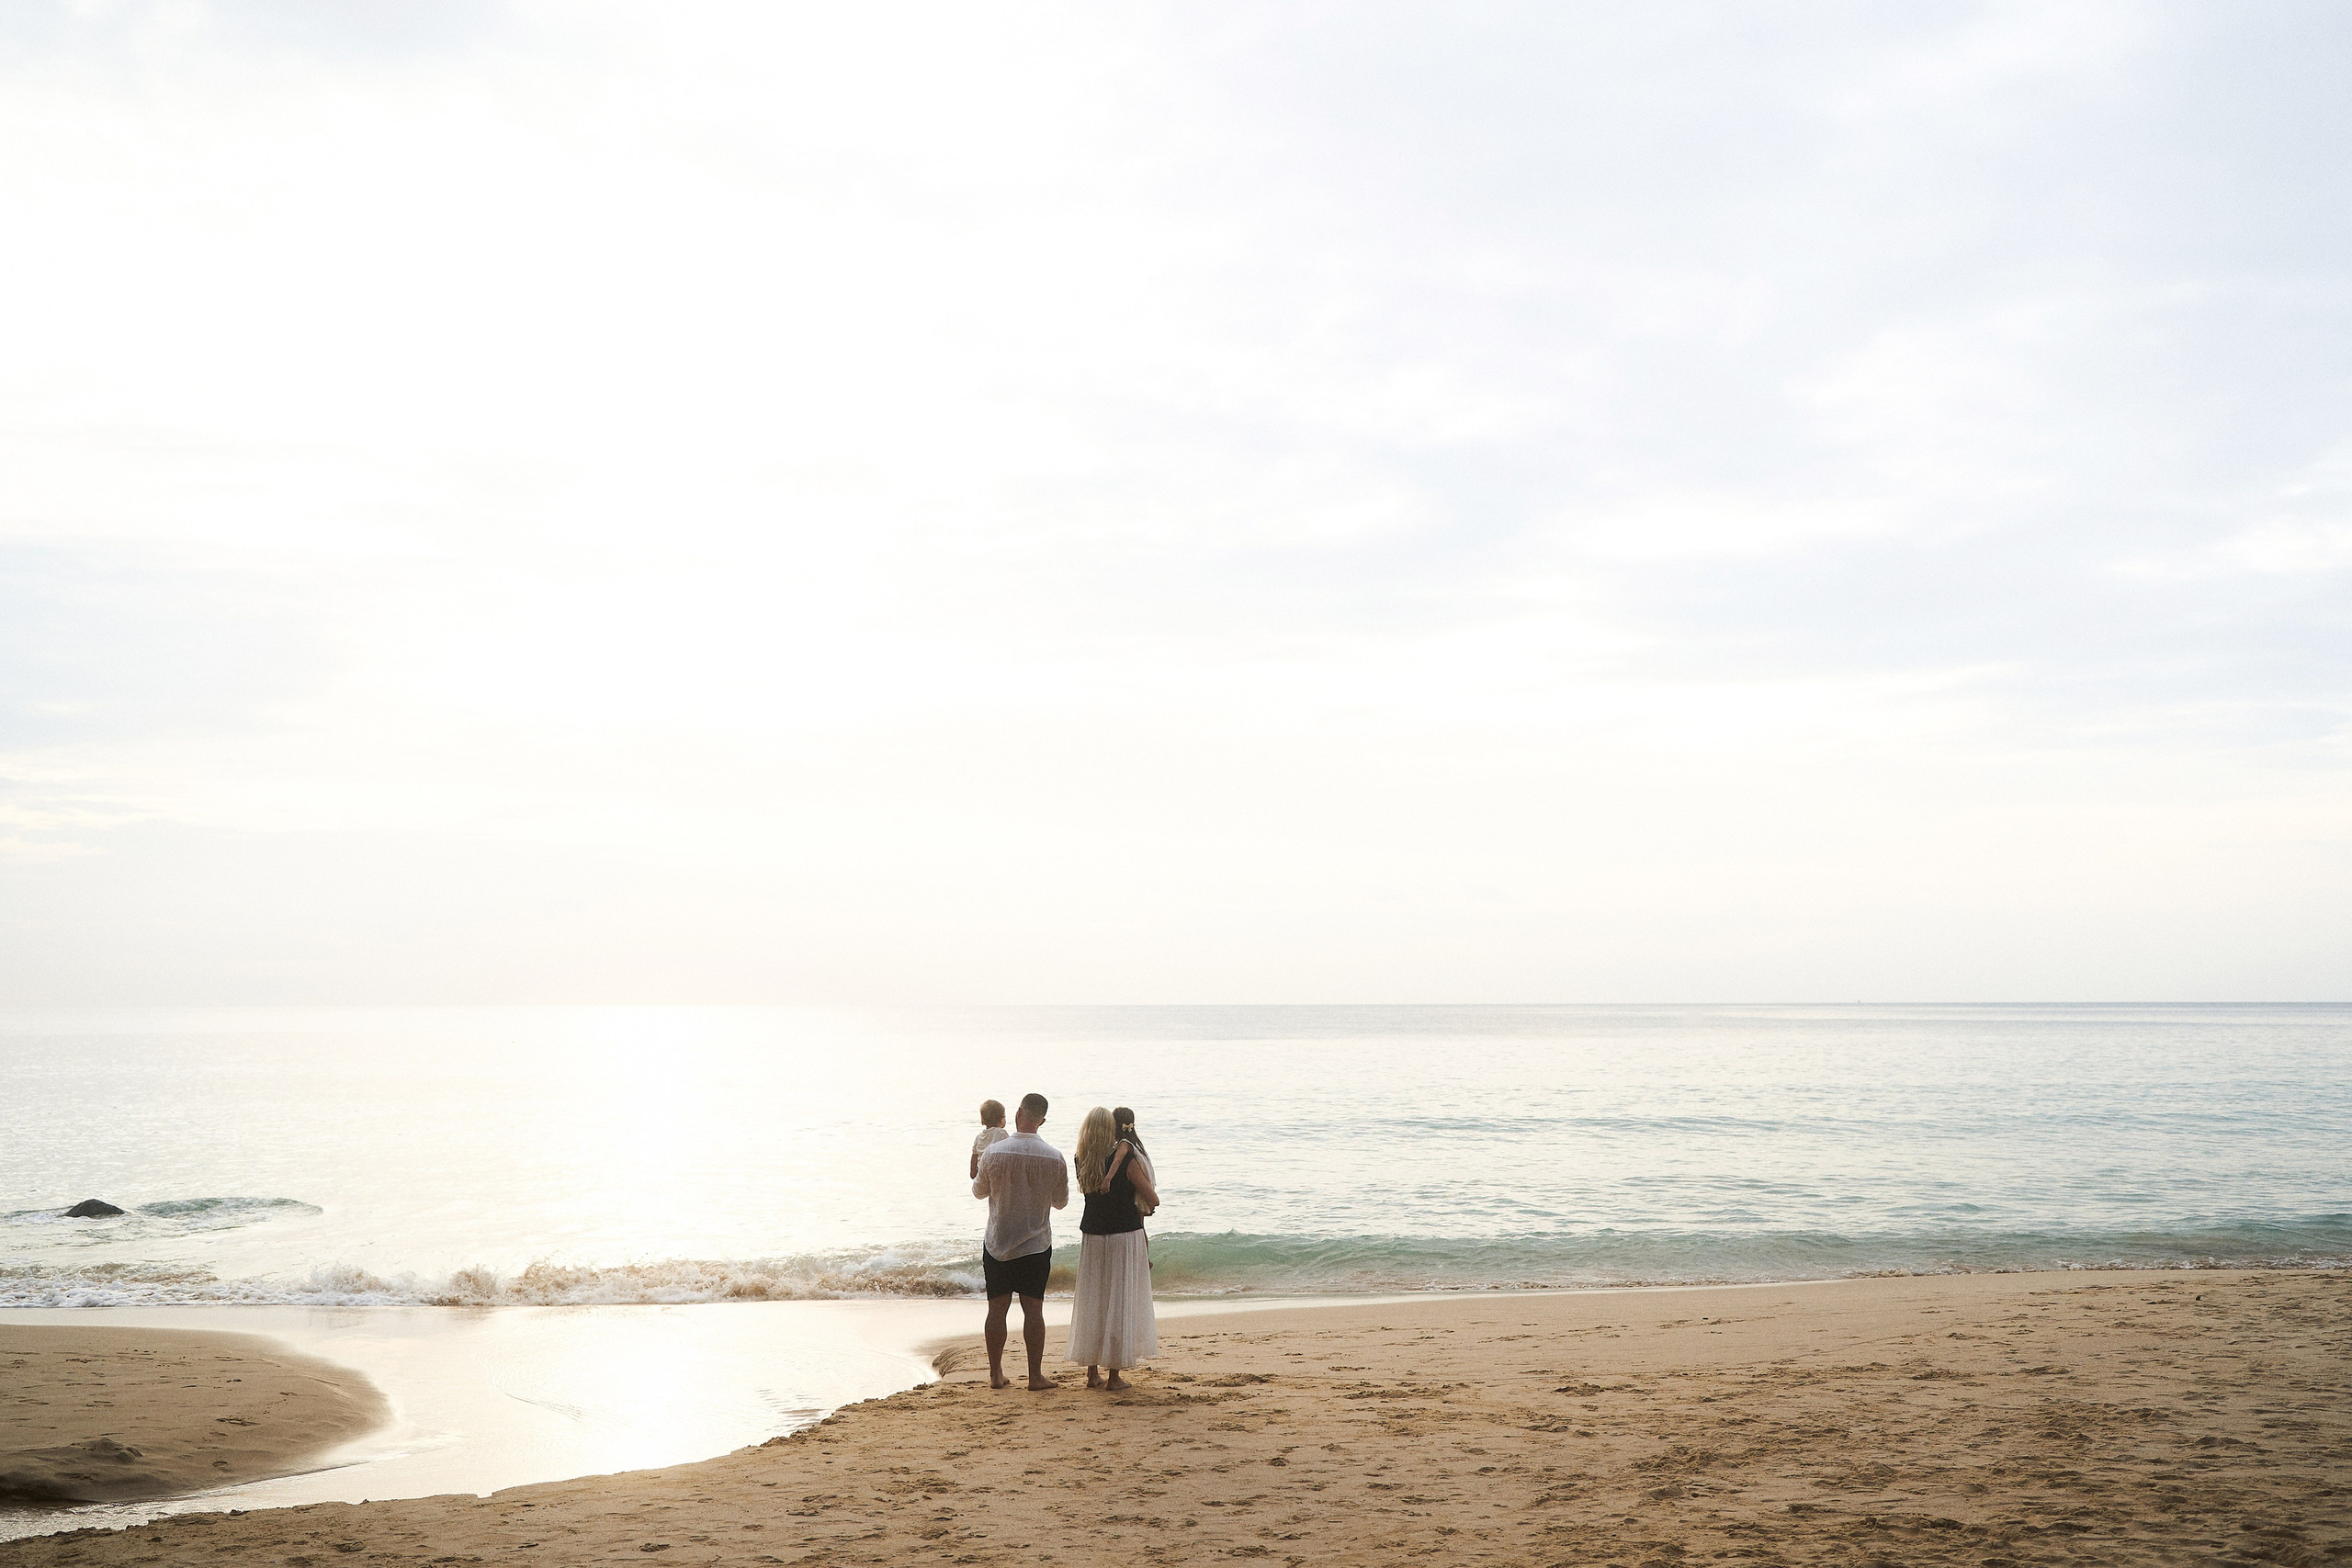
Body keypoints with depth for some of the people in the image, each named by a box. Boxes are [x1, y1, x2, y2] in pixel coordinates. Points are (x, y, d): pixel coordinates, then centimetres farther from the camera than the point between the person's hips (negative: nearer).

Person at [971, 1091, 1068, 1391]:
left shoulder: (994, 1153, -10)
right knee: (1033, 1309, 3)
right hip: (1036, 1244, 0)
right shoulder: (1055, 1158, -8)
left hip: (997, 1244, 0)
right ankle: (1036, 1375, 4)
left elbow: (978, 1191, 5)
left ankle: (996, 1374, 11)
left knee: (997, 1308, 7)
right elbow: (1061, 1201, 5)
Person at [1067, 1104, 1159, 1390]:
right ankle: (1115, 1375, 4)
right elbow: (1153, 1201, -7)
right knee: (1121, 1303, 2)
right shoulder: (1127, 1159, -13)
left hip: (1092, 1237, 4)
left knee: (1092, 1302, 13)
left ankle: (1092, 1372, 17)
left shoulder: (1082, 1161, -2)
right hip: (1125, 1236, -4)